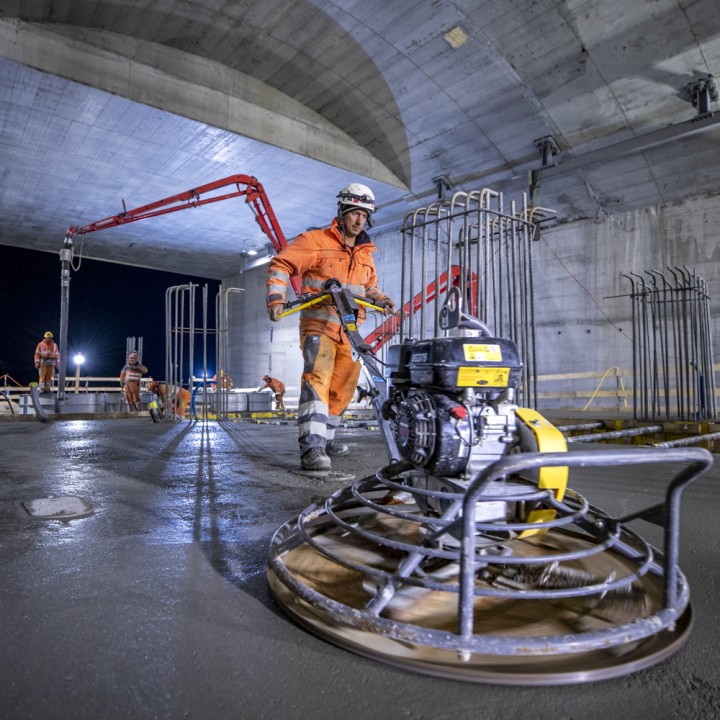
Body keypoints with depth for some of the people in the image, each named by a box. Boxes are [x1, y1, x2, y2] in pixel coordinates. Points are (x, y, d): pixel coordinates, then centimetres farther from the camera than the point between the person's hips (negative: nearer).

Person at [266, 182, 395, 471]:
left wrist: (380, 298, 7)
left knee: (344, 386, 12)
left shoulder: (364, 252, 16)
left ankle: (324, 437, 29)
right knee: (317, 379, -23)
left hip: (350, 329, 7)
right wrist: (276, 297, -20)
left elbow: (369, 285, 28)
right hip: (319, 323, -7)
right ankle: (311, 448, -28)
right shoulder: (315, 240, -4)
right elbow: (280, 264, -7)